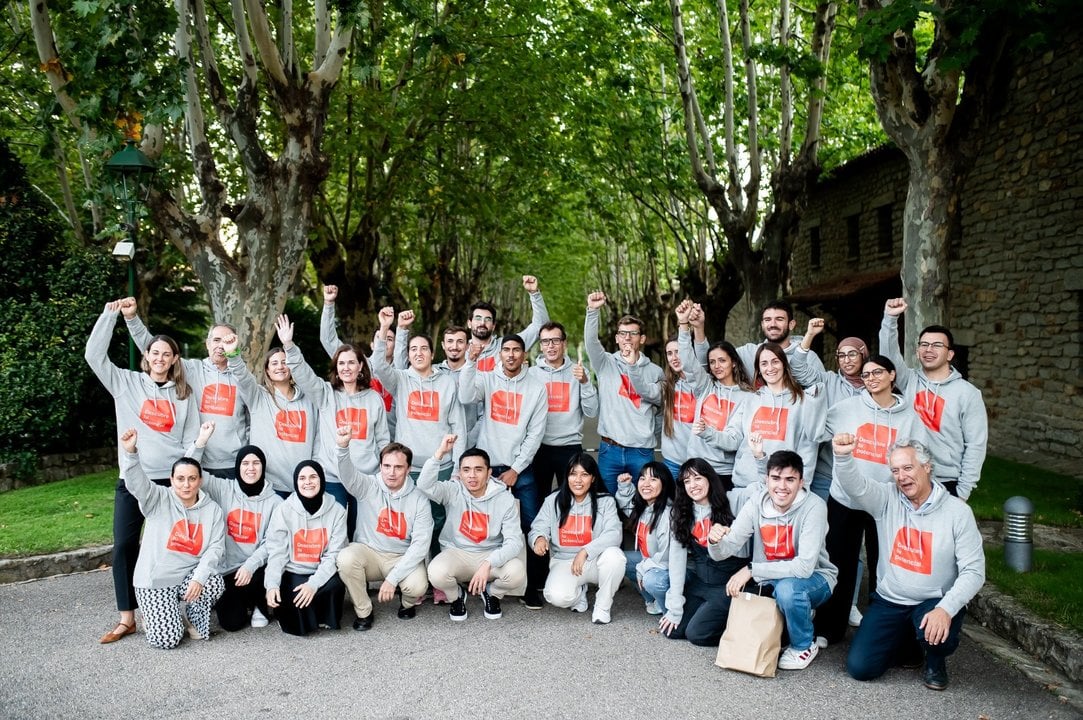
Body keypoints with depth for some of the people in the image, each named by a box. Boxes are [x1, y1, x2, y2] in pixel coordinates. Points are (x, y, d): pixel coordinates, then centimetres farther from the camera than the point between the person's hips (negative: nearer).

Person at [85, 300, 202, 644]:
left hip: (171, 480, 0)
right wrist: (110, 314, -7)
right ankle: (126, 619, 8)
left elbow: (192, 439, 6)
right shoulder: (126, 383, 6)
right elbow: (94, 355, -4)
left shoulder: (184, 393, 8)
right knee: (124, 546, -2)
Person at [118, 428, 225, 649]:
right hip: (155, 580, -2)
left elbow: (216, 547, -6)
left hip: (190, 576, 2)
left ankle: (194, 619, 1)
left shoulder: (212, 510, 2)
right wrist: (130, 452, -44)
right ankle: (154, 616, 20)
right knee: (167, 639, -16)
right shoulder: (159, 500, -5)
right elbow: (136, 482, -24)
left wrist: (199, 577, -22)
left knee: (216, 583, -31)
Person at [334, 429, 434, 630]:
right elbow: (348, 474, -30)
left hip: (402, 558, -1)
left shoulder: (419, 500, -8)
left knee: (417, 586, -31)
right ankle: (363, 611, -6)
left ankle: (409, 603, 11)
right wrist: (343, 447, -53)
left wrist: (392, 578, -21)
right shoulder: (368, 487, -7)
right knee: (346, 558, -32)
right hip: (368, 552, 1)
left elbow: (420, 545, -13)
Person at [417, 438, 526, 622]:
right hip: (457, 553, 0)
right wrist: (440, 453, -37)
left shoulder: (505, 499, -11)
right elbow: (424, 486, -29)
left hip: (491, 555, 0)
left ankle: (491, 593, 8)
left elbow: (514, 541, -16)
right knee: (437, 573, -33)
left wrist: (488, 564, -31)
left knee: (517, 573, -31)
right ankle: (456, 596, 6)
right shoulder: (452, 491, -9)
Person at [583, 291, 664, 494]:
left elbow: (656, 408, -1)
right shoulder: (606, 363, 5)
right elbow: (591, 341, -13)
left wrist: (632, 366, -6)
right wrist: (592, 311, -29)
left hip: (642, 451, 0)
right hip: (610, 450, 0)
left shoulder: (654, 371, 7)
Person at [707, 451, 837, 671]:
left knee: (787, 588, -35)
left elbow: (804, 567, -32)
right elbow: (723, 552, -15)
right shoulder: (756, 503, -13)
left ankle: (804, 645, -6)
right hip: (771, 581, 5)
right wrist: (715, 541, -39)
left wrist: (752, 570, -30)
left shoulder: (814, 507, -25)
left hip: (814, 578, -5)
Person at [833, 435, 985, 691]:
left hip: (934, 602, -2)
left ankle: (936, 661, 4)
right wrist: (842, 457, -48)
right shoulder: (887, 499, -5)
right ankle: (904, 637, 24)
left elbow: (973, 571, -13)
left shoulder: (958, 511, -10)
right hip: (889, 602, 2)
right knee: (859, 667, -8)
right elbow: (855, 485, -24)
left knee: (937, 631, -36)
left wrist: (945, 609, -28)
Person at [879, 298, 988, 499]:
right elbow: (888, 355, -9)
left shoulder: (968, 394, -4)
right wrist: (890, 318, -22)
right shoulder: (910, 382, 4)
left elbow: (976, 445, -5)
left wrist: (963, 491, -8)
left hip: (946, 484, -3)